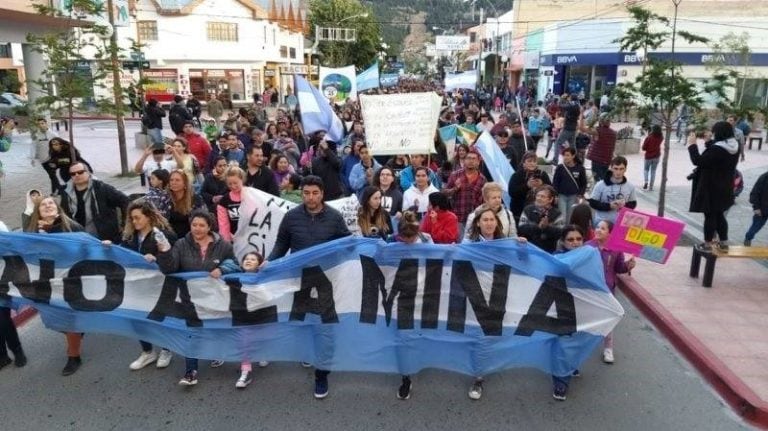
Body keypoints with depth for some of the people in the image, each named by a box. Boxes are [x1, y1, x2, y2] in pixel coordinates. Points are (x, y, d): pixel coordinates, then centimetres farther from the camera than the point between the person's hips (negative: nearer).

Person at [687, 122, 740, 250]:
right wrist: (709, 142, 11)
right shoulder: (734, 147, 3)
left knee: (710, 216, 2)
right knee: (719, 214, 20)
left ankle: (708, 244, 11)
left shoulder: (717, 149, -25)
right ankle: (723, 242, 27)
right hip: (724, 188, 8)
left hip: (711, 188, -8)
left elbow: (698, 161, -23)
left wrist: (692, 145, -14)